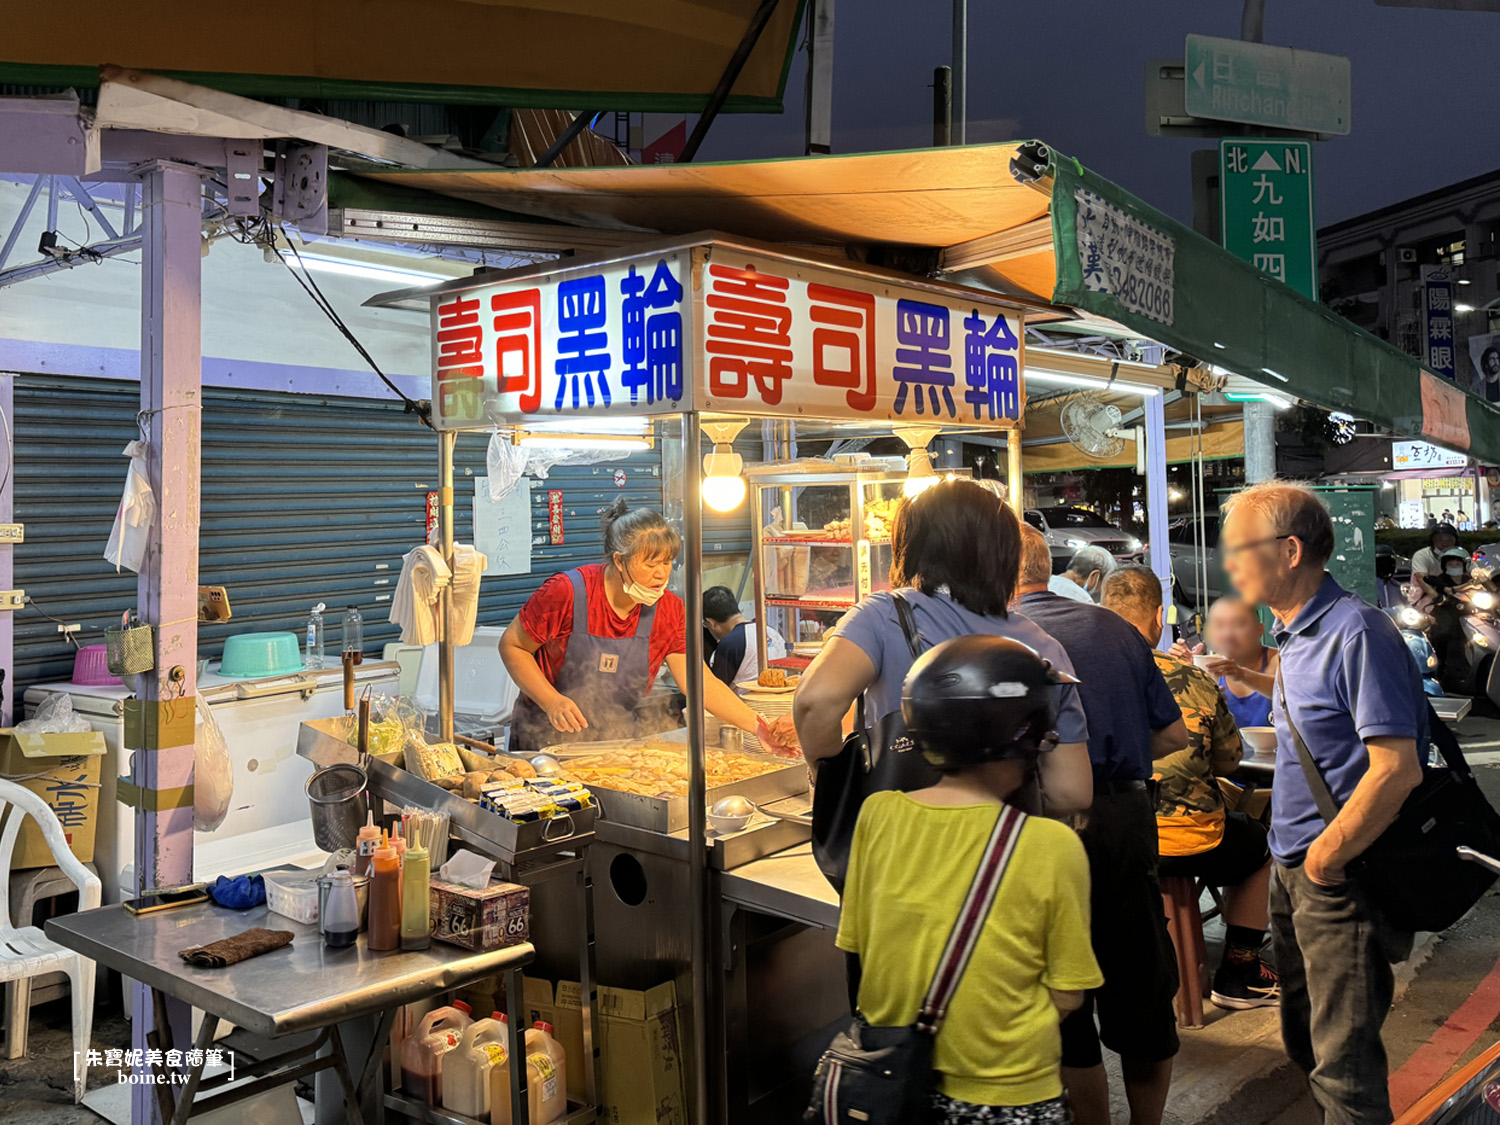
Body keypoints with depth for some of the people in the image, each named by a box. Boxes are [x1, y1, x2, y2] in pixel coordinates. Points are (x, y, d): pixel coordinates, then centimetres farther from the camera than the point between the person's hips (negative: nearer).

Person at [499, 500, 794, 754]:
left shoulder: (669, 610, -7)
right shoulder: (567, 592, -19)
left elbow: (700, 682, -10)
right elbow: (512, 645, -8)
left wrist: (758, 727, -22)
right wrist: (552, 702, -21)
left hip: (617, 747, 3)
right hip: (546, 738, -3)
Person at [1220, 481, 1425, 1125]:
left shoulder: (1356, 632, -21)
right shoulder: (1295, 635, 9)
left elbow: (1397, 770, -26)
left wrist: (1324, 857, -18)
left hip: (1340, 879, -9)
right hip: (1291, 869, 10)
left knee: (1344, 1062, 0)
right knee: (1305, 1041, 22)